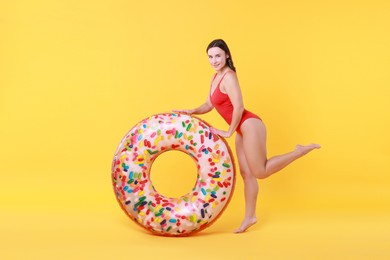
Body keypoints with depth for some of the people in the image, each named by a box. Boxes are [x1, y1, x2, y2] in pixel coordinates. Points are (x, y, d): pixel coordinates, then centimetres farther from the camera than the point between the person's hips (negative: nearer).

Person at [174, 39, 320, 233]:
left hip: (249, 126, -9)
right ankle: (250, 217, 21)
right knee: (246, 173, 12)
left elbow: (238, 107, -20)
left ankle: (302, 150, 6)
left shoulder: (229, 77, -15)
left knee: (261, 172, -3)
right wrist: (192, 112, 3)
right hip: (242, 131, 9)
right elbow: (209, 105, 19)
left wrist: (229, 132, -13)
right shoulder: (216, 77, 13)